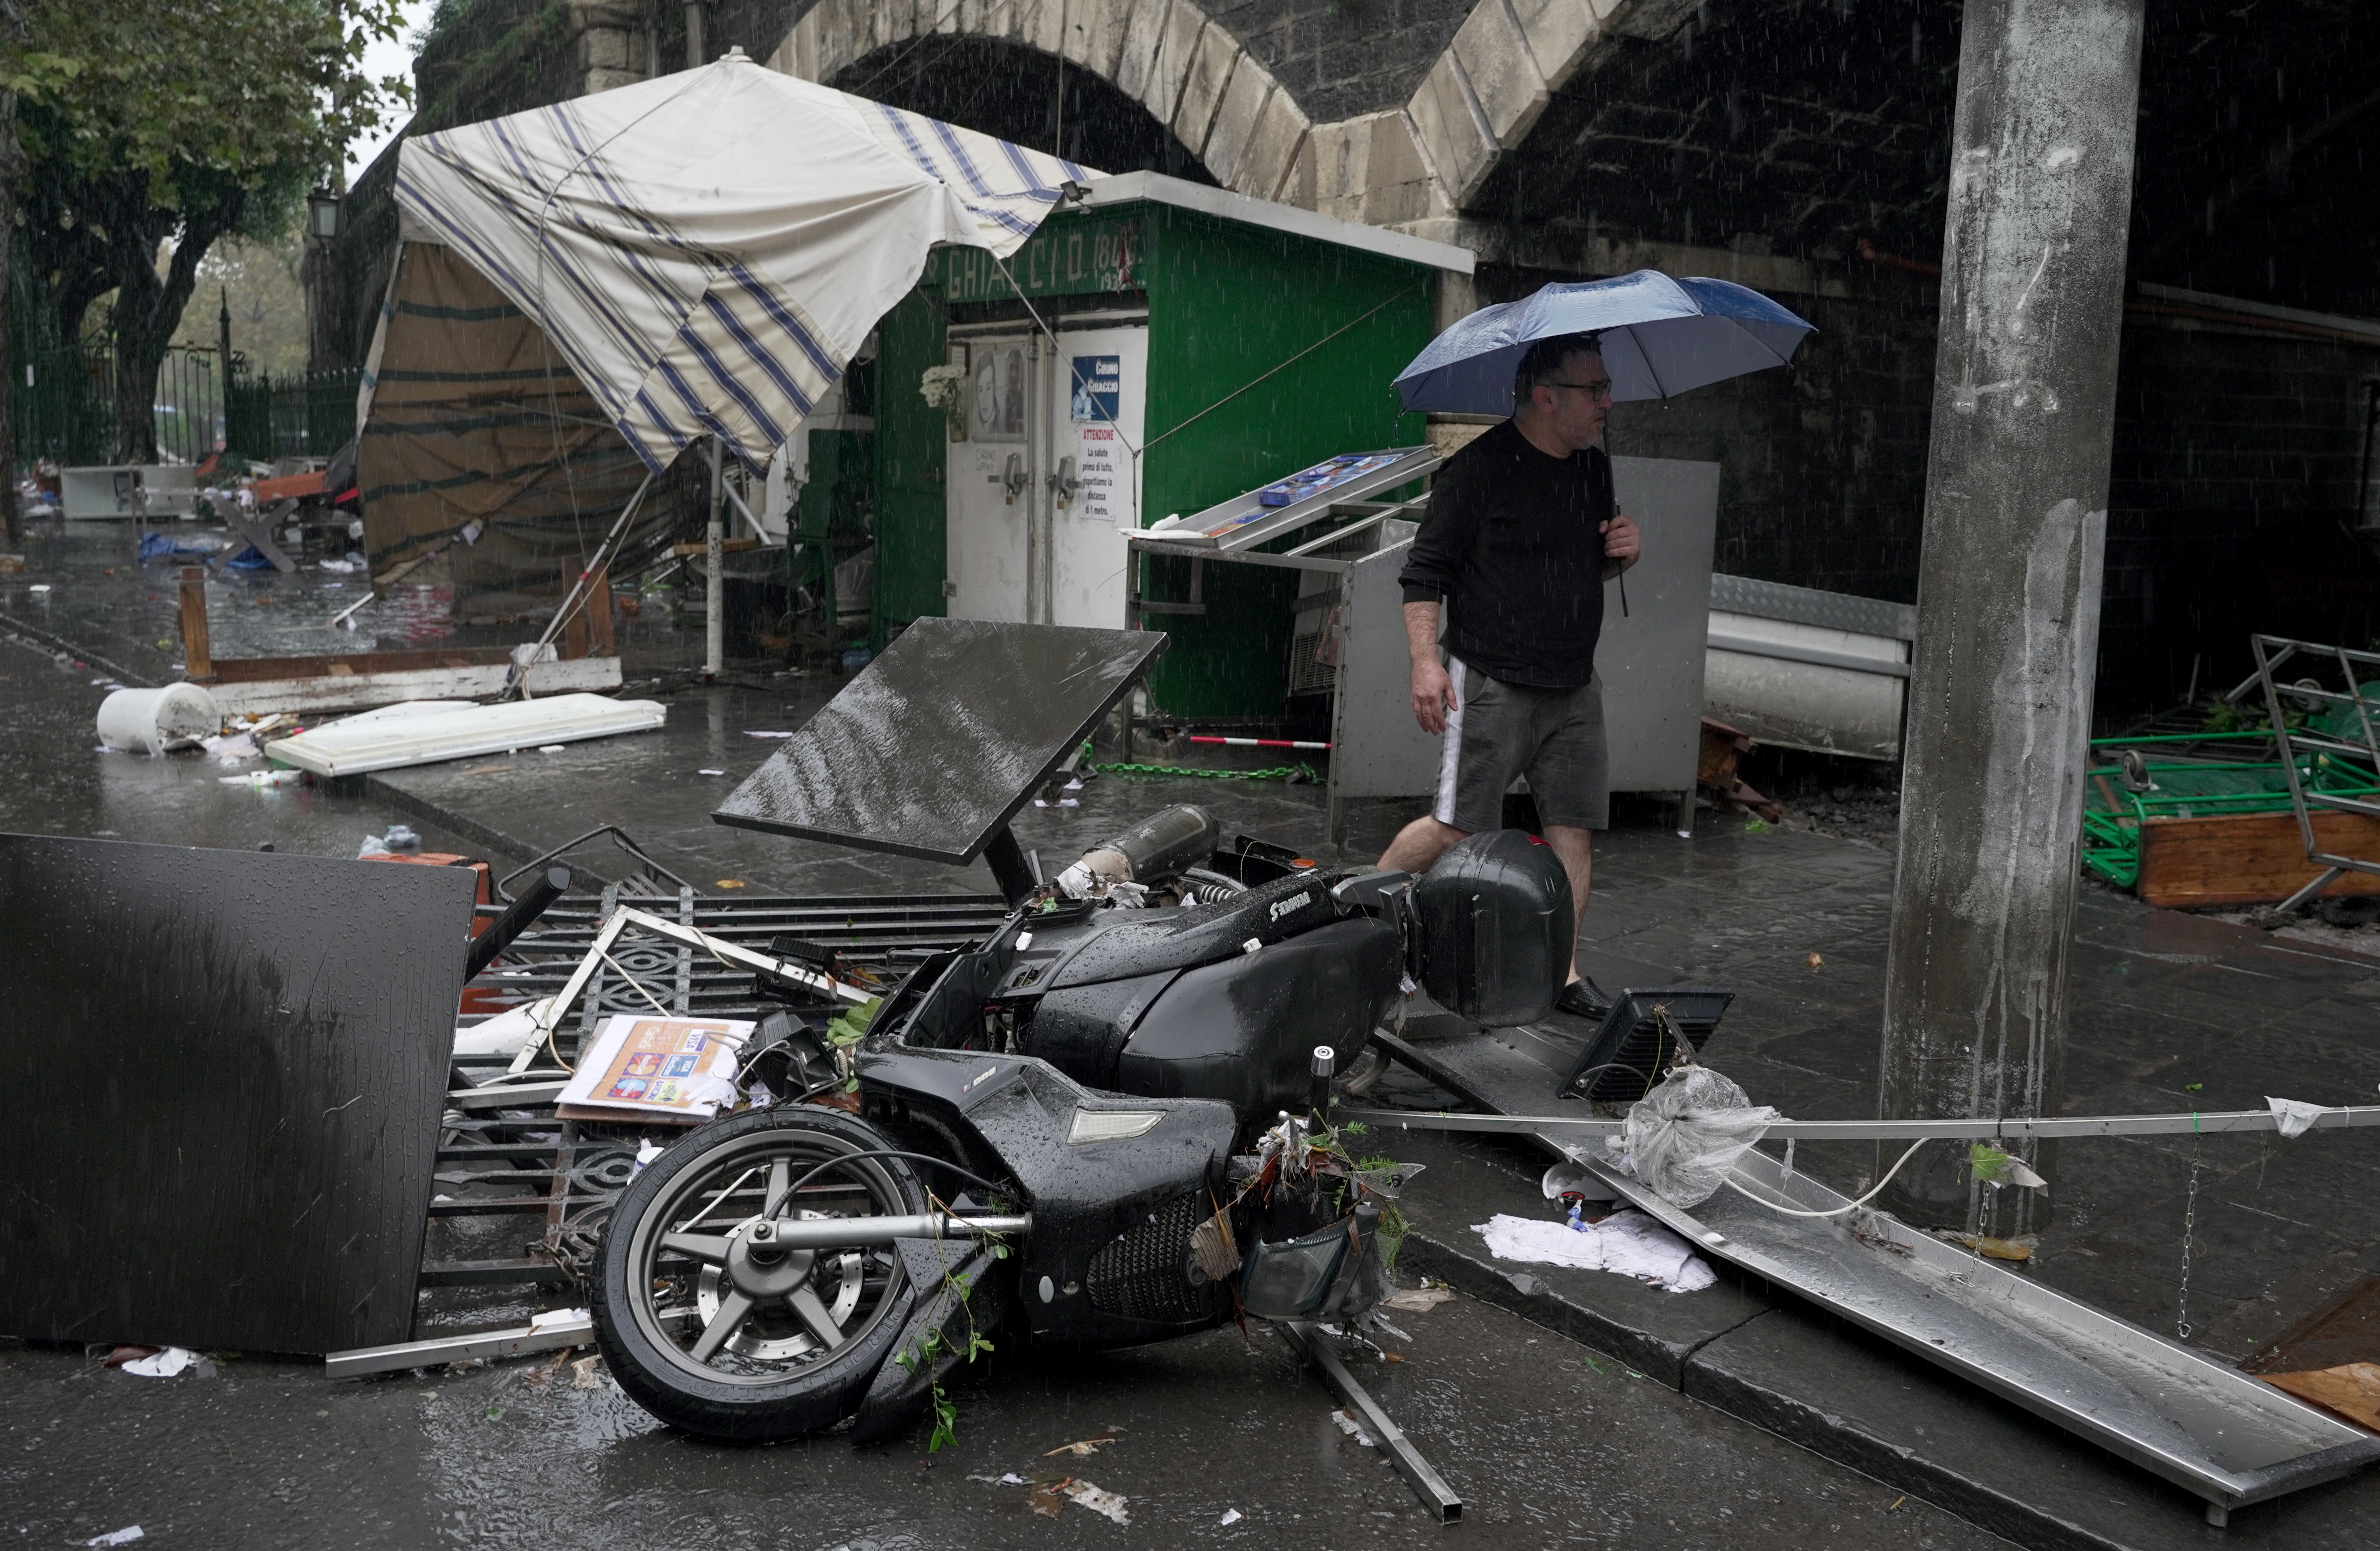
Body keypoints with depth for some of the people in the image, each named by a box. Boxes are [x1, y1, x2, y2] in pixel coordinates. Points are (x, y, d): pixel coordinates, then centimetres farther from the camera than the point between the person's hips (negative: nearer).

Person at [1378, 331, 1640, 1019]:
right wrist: (1425, 661, -18)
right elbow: (1425, 570, -9)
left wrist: (1622, 553, 2)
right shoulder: (1481, 469, -11)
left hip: (1574, 686, 7)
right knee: (1458, 829, -3)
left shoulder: (1593, 466, 12)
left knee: (1574, 829, 3)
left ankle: (1563, 970, 12)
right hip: (1491, 684, -7)